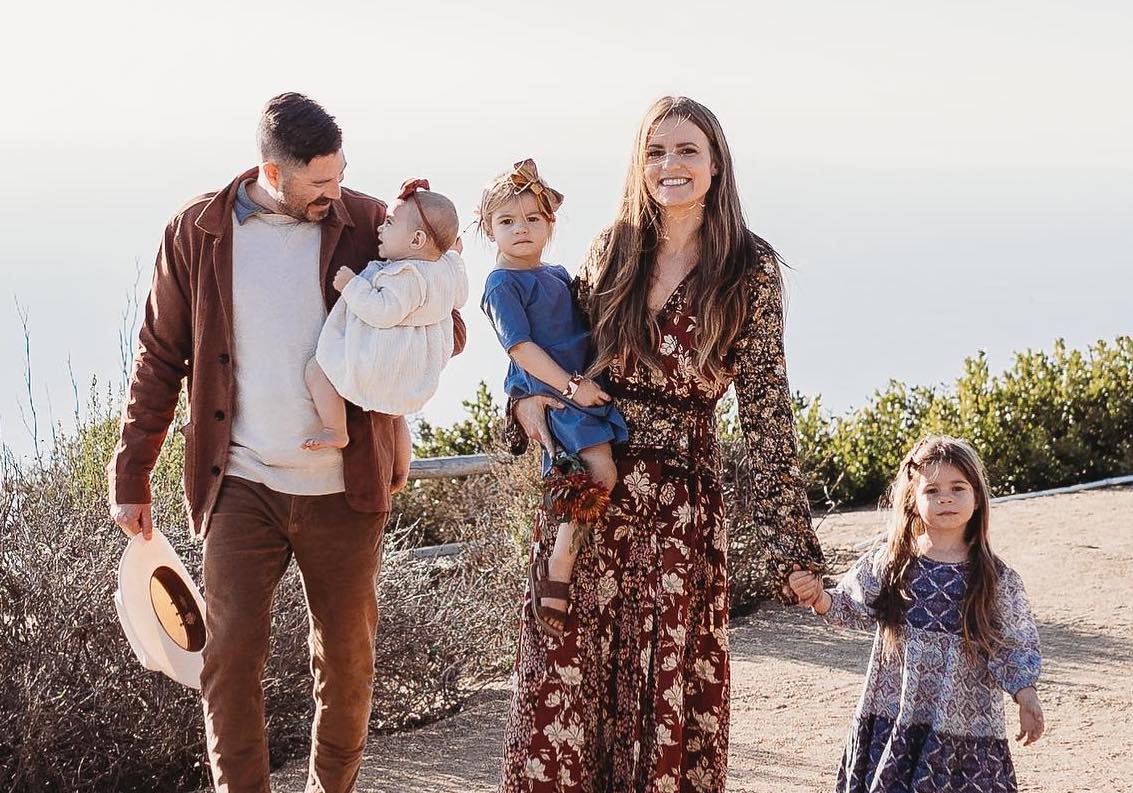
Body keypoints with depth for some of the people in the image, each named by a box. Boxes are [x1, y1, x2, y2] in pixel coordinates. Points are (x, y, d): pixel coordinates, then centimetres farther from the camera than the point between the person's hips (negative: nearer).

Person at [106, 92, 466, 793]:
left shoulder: (368, 224, -2)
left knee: (348, 658, 10)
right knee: (231, 656, -7)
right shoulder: (198, 232, -1)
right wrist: (131, 475, 5)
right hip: (241, 485, -1)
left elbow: (445, 337, 1)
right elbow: (161, 358, 6)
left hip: (344, 487, 1)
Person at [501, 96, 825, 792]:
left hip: (681, 499, -3)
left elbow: (767, 410, -4)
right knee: (563, 676, 2)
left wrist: (790, 539, -8)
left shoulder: (751, 269, -2)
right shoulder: (610, 250, 8)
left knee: (668, 681, 4)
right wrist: (528, 398, -3)